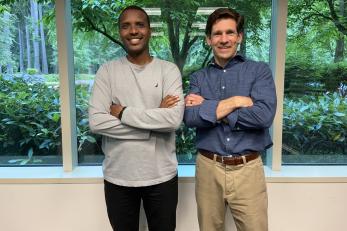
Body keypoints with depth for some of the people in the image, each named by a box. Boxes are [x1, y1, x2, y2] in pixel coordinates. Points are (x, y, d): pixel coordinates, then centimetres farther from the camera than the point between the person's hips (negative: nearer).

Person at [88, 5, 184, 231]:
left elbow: (174, 119, -18)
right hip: (118, 177, 1)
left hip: (161, 176, -1)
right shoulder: (107, 71, -1)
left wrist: (123, 112, -15)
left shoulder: (169, 70, -4)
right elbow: (96, 122, -13)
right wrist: (154, 121, -15)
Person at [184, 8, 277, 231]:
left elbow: (264, 115, -17)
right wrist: (236, 101, -16)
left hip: (248, 169, -2)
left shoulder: (259, 70, -1)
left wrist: (209, 109, -13)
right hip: (208, 168, 2)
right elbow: (190, 118, -12)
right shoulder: (199, 78, 5)